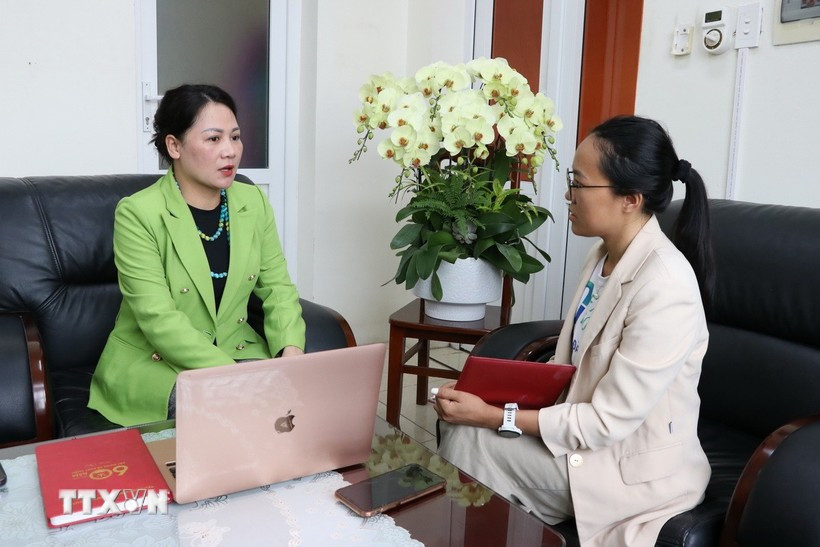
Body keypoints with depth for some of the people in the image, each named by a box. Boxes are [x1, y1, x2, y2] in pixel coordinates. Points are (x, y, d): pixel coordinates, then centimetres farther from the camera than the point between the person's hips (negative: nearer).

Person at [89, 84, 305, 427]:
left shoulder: (254, 202, 2)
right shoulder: (137, 213, -14)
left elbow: (277, 286, 3)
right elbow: (159, 319, -21)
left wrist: (291, 350, -16)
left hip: (236, 349, 5)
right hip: (151, 361, -4)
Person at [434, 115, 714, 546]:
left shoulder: (664, 287, -27)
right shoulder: (605, 255, 0)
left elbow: (609, 421, -24)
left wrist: (494, 417, -22)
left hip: (638, 469, -7)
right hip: (588, 429, 7)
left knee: (471, 442, -12)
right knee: (461, 427, -7)